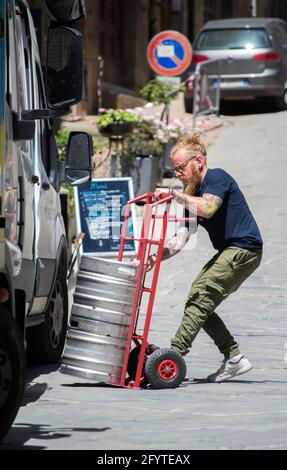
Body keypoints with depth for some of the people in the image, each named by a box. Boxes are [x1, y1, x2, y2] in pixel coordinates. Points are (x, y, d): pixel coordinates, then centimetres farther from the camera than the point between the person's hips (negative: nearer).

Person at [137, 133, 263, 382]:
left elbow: (208, 208, -30)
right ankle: (234, 358, 9)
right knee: (200, 304, 5)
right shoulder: (193, 196, 15)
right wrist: (156, 257, -9)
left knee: (201, 295, -18)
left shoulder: (217, 178, -10)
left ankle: (176, 352, -22)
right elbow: (181, 237, 7)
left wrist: (174, 194, -25)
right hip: (229, 252, 10)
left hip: (245, 249, -10)